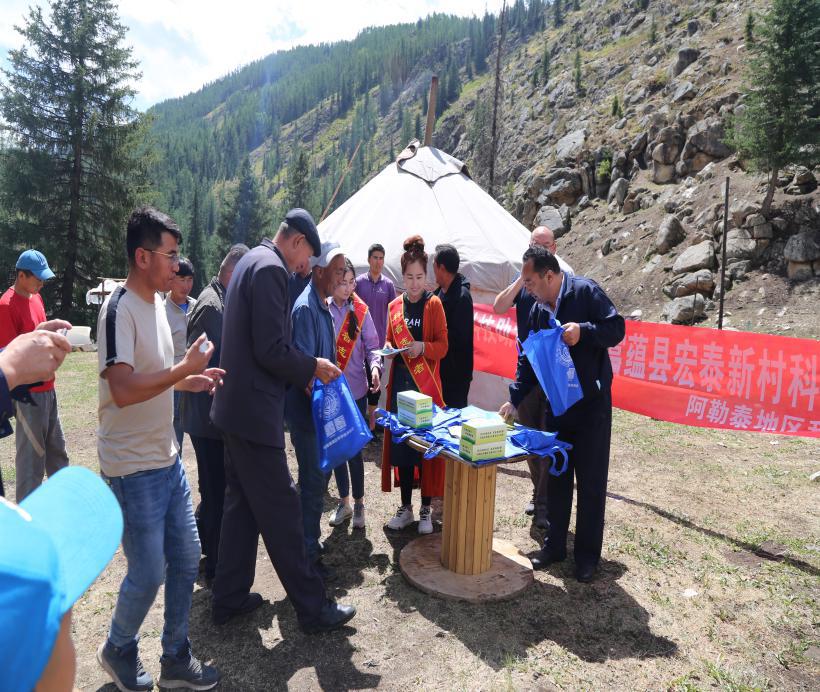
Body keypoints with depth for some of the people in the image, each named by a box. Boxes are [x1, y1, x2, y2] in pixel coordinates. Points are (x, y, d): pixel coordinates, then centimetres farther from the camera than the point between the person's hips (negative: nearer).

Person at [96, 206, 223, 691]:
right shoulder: (120, 310, -17)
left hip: (168, 458, 9)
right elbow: (123, 390, -27)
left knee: (186, 560, 14)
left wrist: (192, 381, 7)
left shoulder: (157, 302, 10)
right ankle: (118, 650, 33)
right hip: (134, 467, -8)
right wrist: (185, 369, -22)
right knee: (148, 574, 4)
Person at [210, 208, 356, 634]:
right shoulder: (270, 268, -16)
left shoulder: (251, 261, 15)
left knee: (241, 504, 18)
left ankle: (229, 598, 30)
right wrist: (313, 368, -8)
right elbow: (271, 350, -23)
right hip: (255, 410, -10)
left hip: (237, 406, 10)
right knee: (281, 509, -1)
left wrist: (299, 373, 16)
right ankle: (312, 608, 11)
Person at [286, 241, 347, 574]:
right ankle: (308, 554, 15)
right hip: (308, 411, -9)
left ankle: (311, 541, 35)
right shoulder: (306, 307, -19)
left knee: (319, 476, 19)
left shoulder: (323, 306, 11)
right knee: (313, 480, 1)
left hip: (321, 409, 9)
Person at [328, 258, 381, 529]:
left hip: (355, 389, -1)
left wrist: (374, 367, -19)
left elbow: (371, 344, 0)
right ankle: (344, 503, 29)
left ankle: (358, 503, 22)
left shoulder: (360, 310, -2)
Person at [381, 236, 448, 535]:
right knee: (401, 443, 6)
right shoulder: (395, 306, 11)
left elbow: (443, 346, -4)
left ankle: (425, 509, 15)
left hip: (426, 384, -4)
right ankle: (405, 507, 20)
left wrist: (422, 347, -22)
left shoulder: (434, 304, -1)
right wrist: (388, 348, -4)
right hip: (400, 383, 4)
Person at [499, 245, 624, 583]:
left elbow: (616, 328, -15)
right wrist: (514, 399, 6)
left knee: (591, 481, 5)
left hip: (591, 405, -6)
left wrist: (583, 331, -31)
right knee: (556, 478, 14)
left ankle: (588, 555, 20)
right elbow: (528, 360, 10)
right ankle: (554, 545, 29)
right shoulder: (538, 310, 7)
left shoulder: (585, 292, -12)